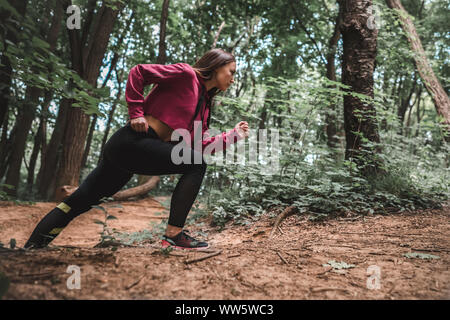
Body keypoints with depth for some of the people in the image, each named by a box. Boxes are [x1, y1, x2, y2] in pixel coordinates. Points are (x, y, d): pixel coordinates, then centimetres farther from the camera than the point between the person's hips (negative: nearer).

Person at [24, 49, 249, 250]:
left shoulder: (204, 104, 22)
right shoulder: (186, 74, -2)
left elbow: (202, 146, 15)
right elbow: (139, 72, -8)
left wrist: (234, 135, 15)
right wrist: (136, 113, -13)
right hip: (133, 141, -9)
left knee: (79, 202, 9)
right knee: (196, 166, -12)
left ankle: (31, 248, 18)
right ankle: (173, 234, -9)